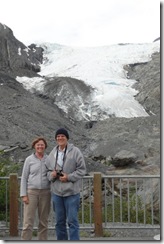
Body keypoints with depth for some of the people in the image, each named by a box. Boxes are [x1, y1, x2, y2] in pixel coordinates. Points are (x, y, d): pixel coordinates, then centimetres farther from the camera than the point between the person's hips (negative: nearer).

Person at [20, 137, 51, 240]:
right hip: (31, 192, -2)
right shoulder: (29, 159, 1)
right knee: (28, 221, -5)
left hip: (45, 193, 2)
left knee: (44, 221, 7)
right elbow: (24, 178, 2)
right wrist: (24, 195, -5)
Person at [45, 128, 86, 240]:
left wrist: (69, 177, -16)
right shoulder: (52, 153, 7)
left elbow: (82, 170, -7)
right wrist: (51, 174, -7)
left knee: (72, 221, -2)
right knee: (59, 221, 14)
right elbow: (48, 170, 15)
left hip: (71, 192, -5)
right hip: (56, 192, 5)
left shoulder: (75, 151, -6)